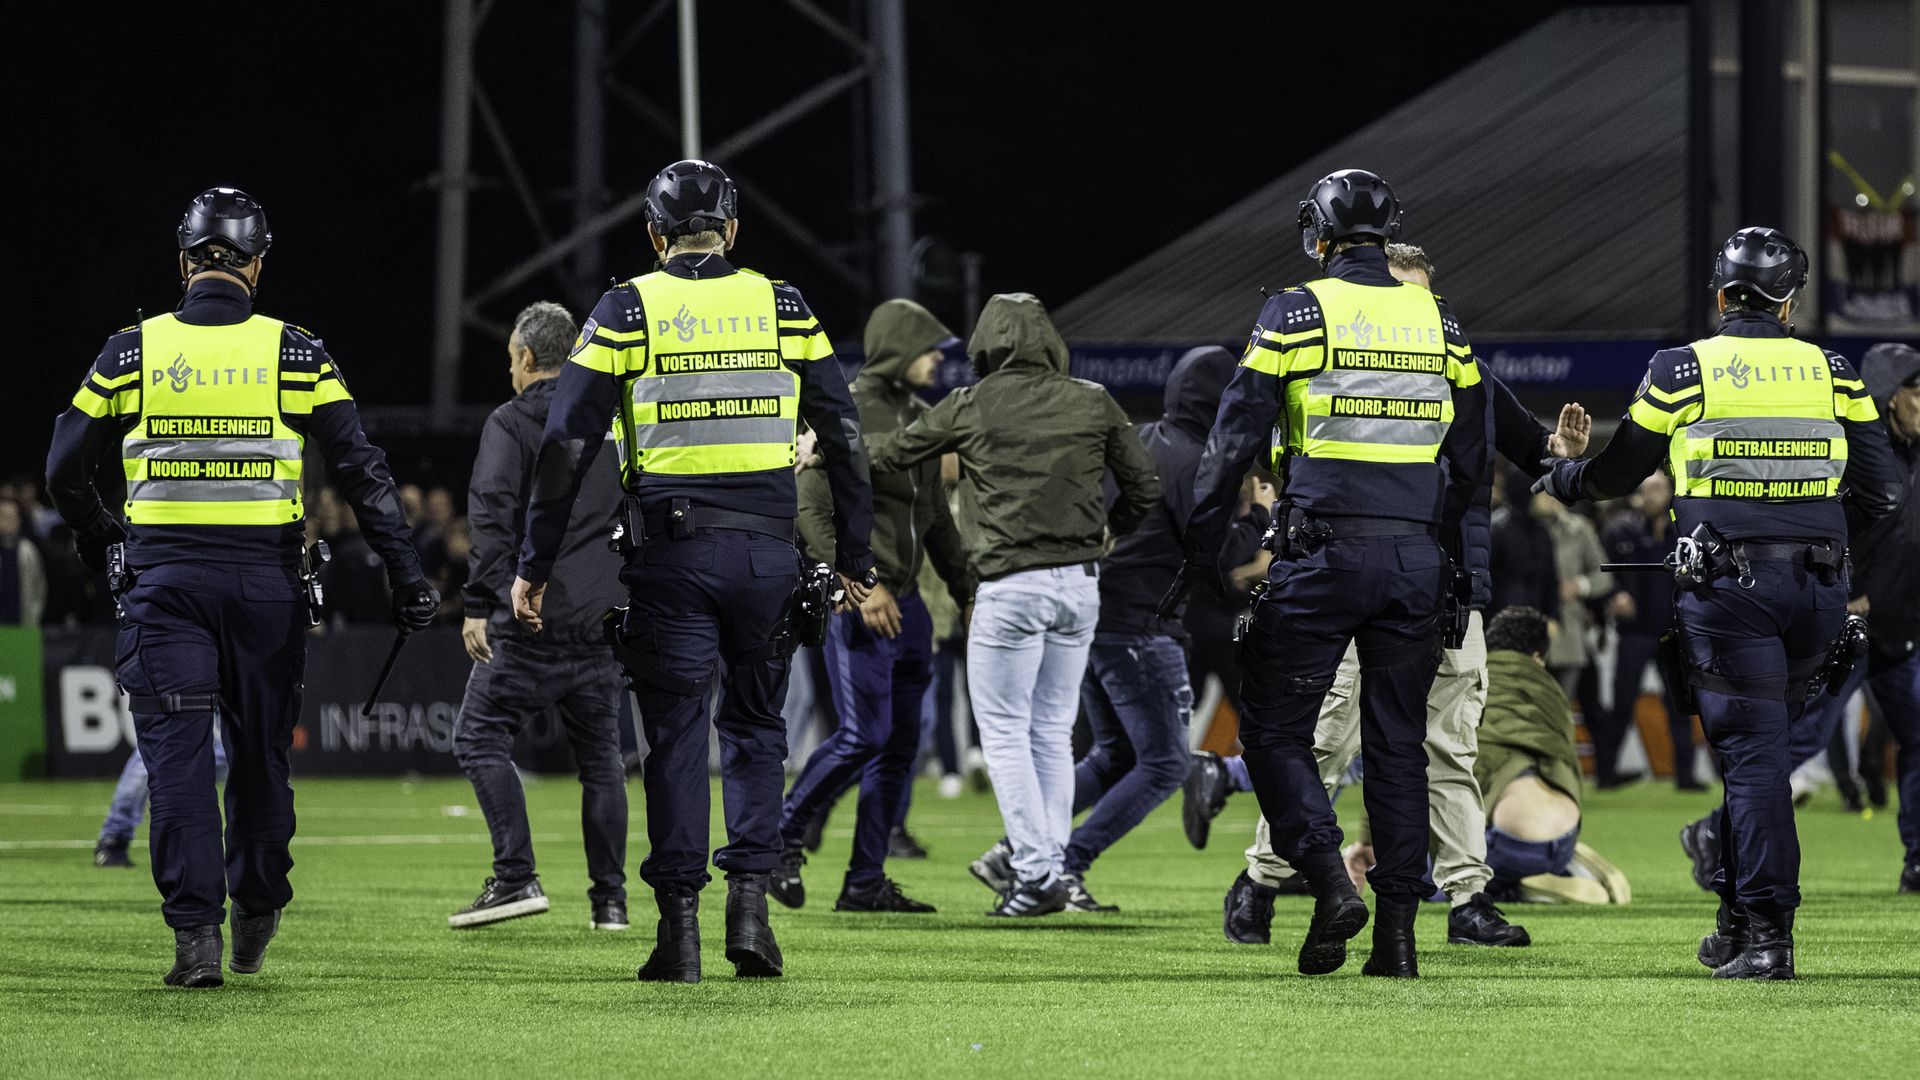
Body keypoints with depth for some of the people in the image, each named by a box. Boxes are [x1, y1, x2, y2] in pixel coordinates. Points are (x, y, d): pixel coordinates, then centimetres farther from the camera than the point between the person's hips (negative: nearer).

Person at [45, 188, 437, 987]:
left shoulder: (133, 352, 1)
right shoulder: (294, 354, -1)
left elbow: (65, 469, 6)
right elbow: (362, 472, -3)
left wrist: (96, 540, 24)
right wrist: (406, 577, 1)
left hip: (164, 581, -1)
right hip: (266, 578, 1)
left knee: (178, 753, 0)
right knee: (260, 750, 15)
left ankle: (197, 931, -9)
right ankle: (257, 916, 26)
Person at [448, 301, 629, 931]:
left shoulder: (510, 423, -3)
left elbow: (492, 519, -12)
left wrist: (478, 607, -13)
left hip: (534, 619, -6)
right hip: (607, 619, 6)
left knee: (481, 737, 1)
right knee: (600, 755, 11)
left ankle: (516, 877, -11)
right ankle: (610, 899, 9)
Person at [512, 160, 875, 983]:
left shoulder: (626, 313, 1)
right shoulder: (783, 308, 7)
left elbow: (567, 444, -2)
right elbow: (844, 437, 8)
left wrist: (535, 565, 3)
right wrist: (854, 558, 14)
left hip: (670, 551, -2)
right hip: (767, 548, 2)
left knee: (676, 734, 4)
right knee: (756, 725, 15)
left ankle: (679, 927, 2)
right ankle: (750, 902, 3)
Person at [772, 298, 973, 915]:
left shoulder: (921, 419, 16)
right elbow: (813, 508, -16)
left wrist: (966, 590, 20)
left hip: (904, 603, 8)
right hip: (854, 602, -8)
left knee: (900, 743, 6)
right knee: (864, 734, -13)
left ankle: (866, 882, 10)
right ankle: (782, 837, 5)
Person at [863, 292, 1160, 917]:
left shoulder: (971, 407, -4)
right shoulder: (1091, 403, 4)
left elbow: (893, 453, 8)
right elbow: (1144, 485, 10)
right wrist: (1109, 532, 30)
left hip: (1011, 588, -4)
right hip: (1080, 584, 4)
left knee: (1004, 731, 1)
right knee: (1053, 732, 14)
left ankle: (1036, 872, -6)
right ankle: (1048, 862, 16)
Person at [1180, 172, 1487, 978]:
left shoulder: (1298, 314, -4)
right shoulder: (1440, 322, 10)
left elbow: (1235, 442, -6)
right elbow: (1468, 458, 15)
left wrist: (1200, 553, 1)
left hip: (1322, 555, -4)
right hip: (1414, 557, 4)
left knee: (1275, 728, 5)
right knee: (1398, 743, 9)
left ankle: (1330, 882, -14)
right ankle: (1398, 932, 6)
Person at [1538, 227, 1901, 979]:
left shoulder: (1683, 371, 0)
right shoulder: (1831, 374, 8)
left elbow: (1619, 472, 11)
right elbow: (1879, 493, 8)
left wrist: (1561, 480, 32)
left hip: (1728, 589, -3)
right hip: (1817, 588, 3)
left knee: (1752, 754, -4)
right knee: (1760, 746, 16)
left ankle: (1768, 933, -13)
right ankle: (1738, 917, 19)